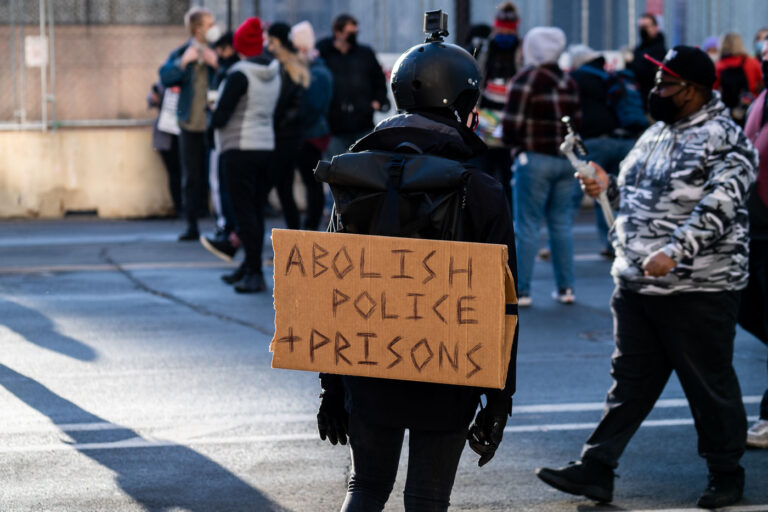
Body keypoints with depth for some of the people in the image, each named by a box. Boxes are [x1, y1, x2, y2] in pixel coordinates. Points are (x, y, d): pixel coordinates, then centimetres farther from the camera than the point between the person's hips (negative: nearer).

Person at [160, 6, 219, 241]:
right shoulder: (181, 53, 6)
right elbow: (166, 77, -9)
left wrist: (216, 63, -22)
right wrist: (183, 62, -21)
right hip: (191, 126, 2)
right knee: (192, 178, 7)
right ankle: (192, 226, 13)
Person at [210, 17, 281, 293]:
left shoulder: (240, 74, -15)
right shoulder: (274, 72, 7)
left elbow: (221, 114, -16)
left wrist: (215, 121, 7)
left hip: (241, 148, -7)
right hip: (267, 144, 7)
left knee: (244, 211, -6)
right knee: (256, 211, 13)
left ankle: (255, 273, -11)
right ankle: (249, 268, 21)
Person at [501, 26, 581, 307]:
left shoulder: (525, 80, -9)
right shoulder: (568, 83, 11)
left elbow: (511, 126, -12)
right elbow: (577, 122, 10)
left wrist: (514, 142, 7)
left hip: (534, 158, -6)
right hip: (566, 159, 6)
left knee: (527, 225, -2)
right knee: (561, 223, 11)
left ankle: (521, 291, -2)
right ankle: (565, 288, 12)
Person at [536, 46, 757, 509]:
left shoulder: (725, 140, -11)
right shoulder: (657, 134, 15)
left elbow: (717, 208, -22)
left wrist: (674, 252, -30)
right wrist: (609, 186, 6)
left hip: (697, 290, -8)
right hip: (636, 281, 8)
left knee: (710, 385, 4)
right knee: (631, 379, 11)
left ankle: (727, 475, 19)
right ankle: (596, 470, 12)